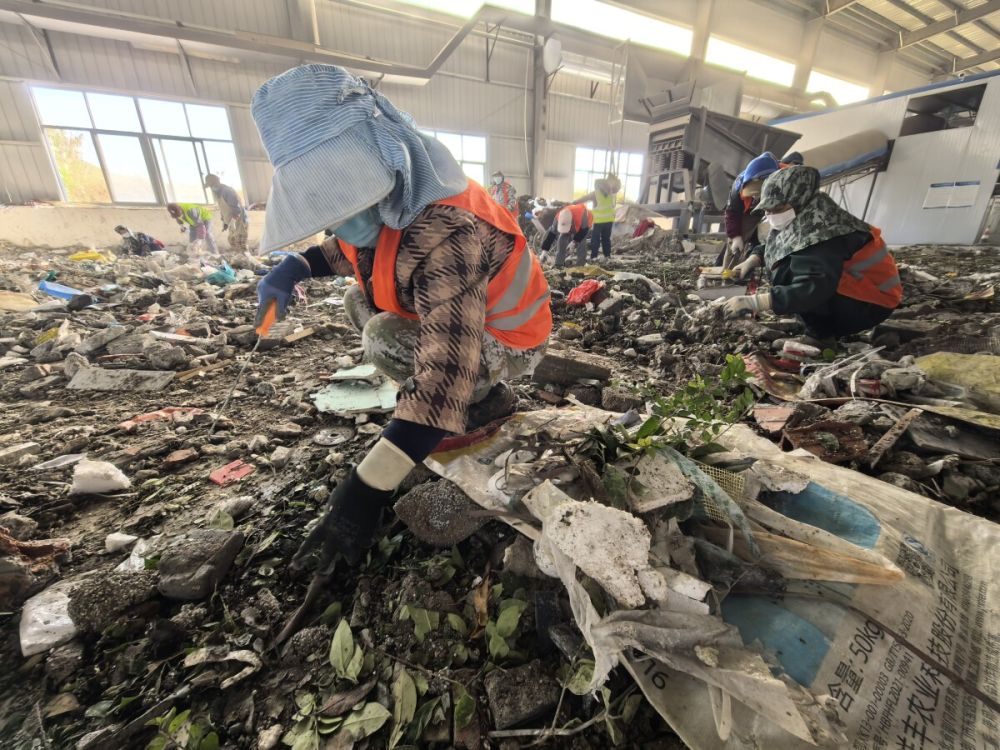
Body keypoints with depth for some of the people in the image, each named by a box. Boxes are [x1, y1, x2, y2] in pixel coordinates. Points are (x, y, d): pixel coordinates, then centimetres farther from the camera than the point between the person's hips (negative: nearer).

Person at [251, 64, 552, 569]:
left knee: (384, 339, -27)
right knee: (358, 304, 4)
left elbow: (447, 369, -45)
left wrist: (367, 488, -45)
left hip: (508, 342, -9)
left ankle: (486, 399, -3)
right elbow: (355, 249, 14)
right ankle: (475, 388, 7)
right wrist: (299, 265, -8)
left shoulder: (446, 234, -36)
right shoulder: (390, 201, -7)